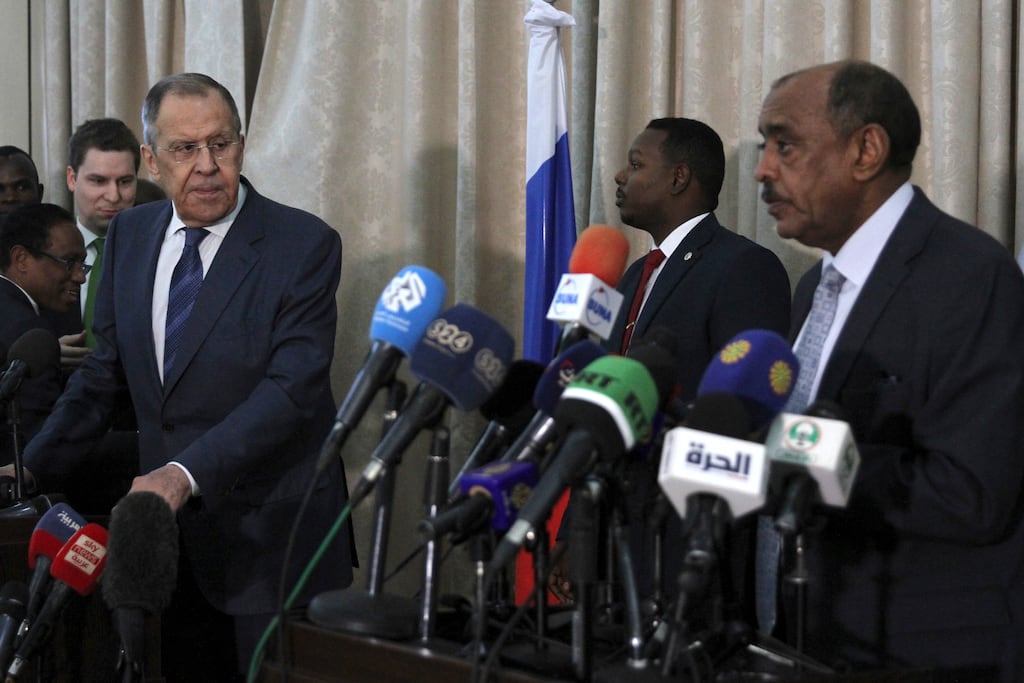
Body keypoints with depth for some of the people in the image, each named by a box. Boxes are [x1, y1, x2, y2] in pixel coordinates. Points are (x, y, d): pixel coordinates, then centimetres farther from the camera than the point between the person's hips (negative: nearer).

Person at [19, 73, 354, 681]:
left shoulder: (305, 245, -10)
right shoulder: (130, 236, 8)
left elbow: (292, 389, -19)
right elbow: (104, 373, 15)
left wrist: (186, 472, -27)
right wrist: (31, 470, 8)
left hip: (271, 533, -5)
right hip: (167, 523, 5)